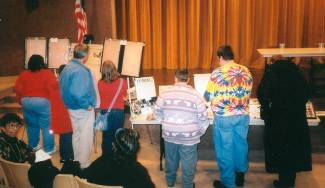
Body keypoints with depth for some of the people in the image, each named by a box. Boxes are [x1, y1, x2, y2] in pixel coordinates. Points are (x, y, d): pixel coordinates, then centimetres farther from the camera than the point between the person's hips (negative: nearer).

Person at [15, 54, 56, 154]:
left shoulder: (23, 74, 7)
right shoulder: (48, 73, -4)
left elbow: (17, 88, 4)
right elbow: (52, 88, -12)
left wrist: (21, 101, 14)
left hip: (26, 102, 5)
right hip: (42, 102, -5)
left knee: (32, 125, 18)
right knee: (47, 126, 3)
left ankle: (33, 146, 29)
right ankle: (49, 149, 6)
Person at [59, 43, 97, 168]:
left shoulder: (66, 68, 5)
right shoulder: (81, 71, -24)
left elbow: (64, 89, 12)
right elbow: (77, 93, -34)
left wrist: (68, 103, 16)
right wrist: (87, 105, -21)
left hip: (71, 107, 9)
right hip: (83, 109, -9)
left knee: (76, 135, 20)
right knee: (86, 137, 3)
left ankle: (77, 161, 32)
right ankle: (84, 165, 12)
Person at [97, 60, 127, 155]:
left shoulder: (100, 83, -12)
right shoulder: (122, 82, -14)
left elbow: (99, 96, 6)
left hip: (105, 112, 1)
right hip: (118, 111, -1)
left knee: (106, 135, 11)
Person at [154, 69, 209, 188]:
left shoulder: (164, 94, -6)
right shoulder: (196, 95, -12)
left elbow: (157, 113, 1)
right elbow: (203, 118, -9)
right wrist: (201, 132, 8)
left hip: (169, 135, 3)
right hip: (189, 137, -3)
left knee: (170, 160, 23)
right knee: (188, 164, 13)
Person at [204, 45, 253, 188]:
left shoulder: (217, 73, -13)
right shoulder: (246, 71, 1)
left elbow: (208, 96, -6)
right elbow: (247, 93, 10)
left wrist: (218, 96, 17)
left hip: (224, 117, -5)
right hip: (243, 115, 5)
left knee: (225, 148, 8)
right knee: (240, 144, 19)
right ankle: (240, 176, 35)